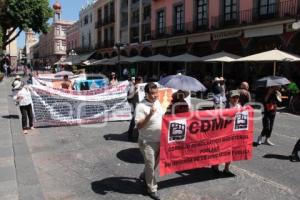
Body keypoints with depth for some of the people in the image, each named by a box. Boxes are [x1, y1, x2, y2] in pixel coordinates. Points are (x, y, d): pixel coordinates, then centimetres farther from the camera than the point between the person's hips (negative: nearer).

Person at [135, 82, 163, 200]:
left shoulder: (157, 102, 2)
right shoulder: (141, 106, -22)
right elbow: (138, 126, -26)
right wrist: (149, 115, -37)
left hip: (159, 140, 7)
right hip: (147, 142, -7)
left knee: (154, 163, 24)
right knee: (150, 165, 5)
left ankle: (144, 176, 50)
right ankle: (152, 189, 25)